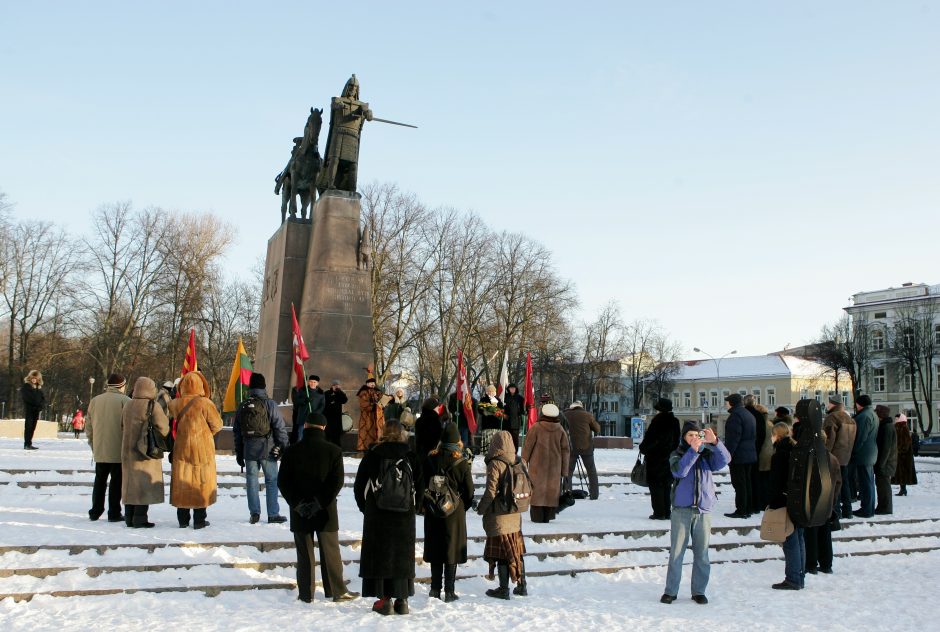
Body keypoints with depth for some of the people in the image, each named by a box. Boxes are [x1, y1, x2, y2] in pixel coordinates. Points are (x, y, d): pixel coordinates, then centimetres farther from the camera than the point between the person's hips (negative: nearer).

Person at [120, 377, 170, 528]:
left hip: (128, 450, 7)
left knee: (130, 482, 14)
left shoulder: (128, 405, 7)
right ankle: (140, 519, -3)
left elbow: (123, 425, 14)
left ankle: (129, 517, 18)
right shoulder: (152, 406, -13)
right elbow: (163, 427, -11)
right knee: (144, 483, -2)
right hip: (147, 451, -7)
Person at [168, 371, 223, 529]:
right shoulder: (205, 403, -14)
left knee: (182, 483, 11)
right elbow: (217, 424, -6)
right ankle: (199, 520, 6)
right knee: (201, 482, 5)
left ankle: (182, 519, 16)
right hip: (202, 450, -3)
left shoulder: (175, 404, -4)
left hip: (181, 449, 3)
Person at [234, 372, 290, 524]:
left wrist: (239, 453, 19)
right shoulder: (269, 404, -8)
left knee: (251, 479, 10)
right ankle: (273, 514, 4)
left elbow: (236, 430, 12)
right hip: (267, 449, -3)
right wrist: (283, 446, -1)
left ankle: (254, 513, 9)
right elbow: (280, 427, -9)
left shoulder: (242, 406, 6)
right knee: (272, 480, 4)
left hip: (248, 449, 4)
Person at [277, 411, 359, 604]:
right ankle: (337, 591, 12)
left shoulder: (292, 451, -2)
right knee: (330, 552, 8)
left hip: (300, 512, 1)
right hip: (326, 511, -1)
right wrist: (321, 502, -9)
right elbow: (337, 481, -11)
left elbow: (283, 482, -4)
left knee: (305, 554, 8)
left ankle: (306, 593, 12)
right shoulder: (333, 451, -5)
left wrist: (297, 503, -5)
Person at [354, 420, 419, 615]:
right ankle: (402, 600, 11)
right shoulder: (411, 456, -1)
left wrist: (365, 508, 11)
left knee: (380, 554, 5)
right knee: (402, 555, 10)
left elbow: (359, 485, -1)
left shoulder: (373, 454, -5)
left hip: (377, 513, -2)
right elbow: (419, 485, 2)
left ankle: (384, 599, 1)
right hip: (404, 516, 2)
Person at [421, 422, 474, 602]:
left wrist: (425, 505, 12)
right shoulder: (461, 463, -11)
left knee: (435, 548, 12)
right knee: (452, 550, 4)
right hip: (455, 512, -2)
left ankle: (435, 589, 17)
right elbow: (469, 491, -5)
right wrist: (463, 507, 11)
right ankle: (449, 592, 5)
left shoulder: (430, 459, -5)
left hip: (433, 512, 2)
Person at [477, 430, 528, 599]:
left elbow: (491, 491, -17)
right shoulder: (519, 463, 1)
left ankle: (504, 589, 8)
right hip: (515, 515, 6)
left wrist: (481, 509, -3)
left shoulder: (495, 464, -16)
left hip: (498, 517, -6)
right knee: (517, 551, 15)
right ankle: (521, 586, 22)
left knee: (501, 553, 2)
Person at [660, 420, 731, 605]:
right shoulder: (677, 455, 2)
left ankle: (699, 591, 17)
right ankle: (671, 591, 10)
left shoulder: (707, 454, 8)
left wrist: (714, 442, -22)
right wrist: (693, 450, -24)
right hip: (681, 509, -2)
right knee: (676, 552, 1)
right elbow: (679, 471, -18)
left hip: (703, 510, 2)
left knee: (701, 554, 6)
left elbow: (725, 459, -9)